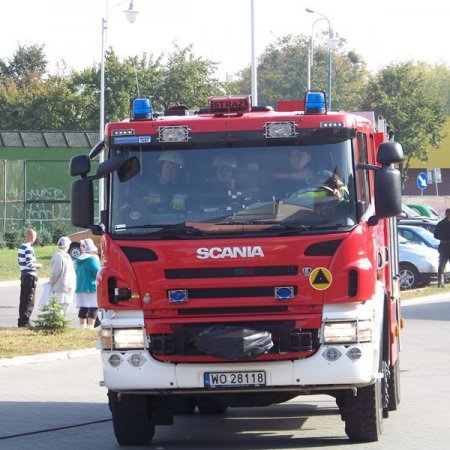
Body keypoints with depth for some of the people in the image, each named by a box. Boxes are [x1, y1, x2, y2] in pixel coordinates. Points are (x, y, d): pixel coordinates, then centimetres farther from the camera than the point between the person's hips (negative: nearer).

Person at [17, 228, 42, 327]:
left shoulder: (21, 247, 12)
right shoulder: (29, 249, -17)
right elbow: (30, 264, -23)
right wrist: (38, 265, -6)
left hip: (23, 275, 9)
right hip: (30, 276, -9)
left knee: (23, 300, 14)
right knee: (29, 302, -4)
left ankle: (21, 321, 18)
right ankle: (25, 322, -4)